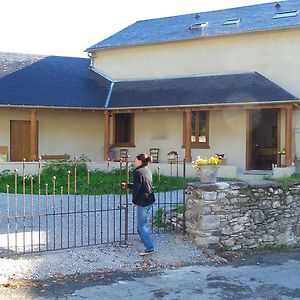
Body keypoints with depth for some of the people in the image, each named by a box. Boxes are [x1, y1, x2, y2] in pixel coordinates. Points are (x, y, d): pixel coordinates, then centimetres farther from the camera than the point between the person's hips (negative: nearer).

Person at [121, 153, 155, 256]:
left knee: (141, 225, -4)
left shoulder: (138, 172, -17)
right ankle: (144, 238, 41)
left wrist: (134, 200, -1)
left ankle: (149, 247, -8)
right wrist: (127, 185, 27)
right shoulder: (147, 171, 11)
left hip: (142, 202, -9)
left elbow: (137, 187, -16)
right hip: (150, 200, 9)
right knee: (142, 221, 26)